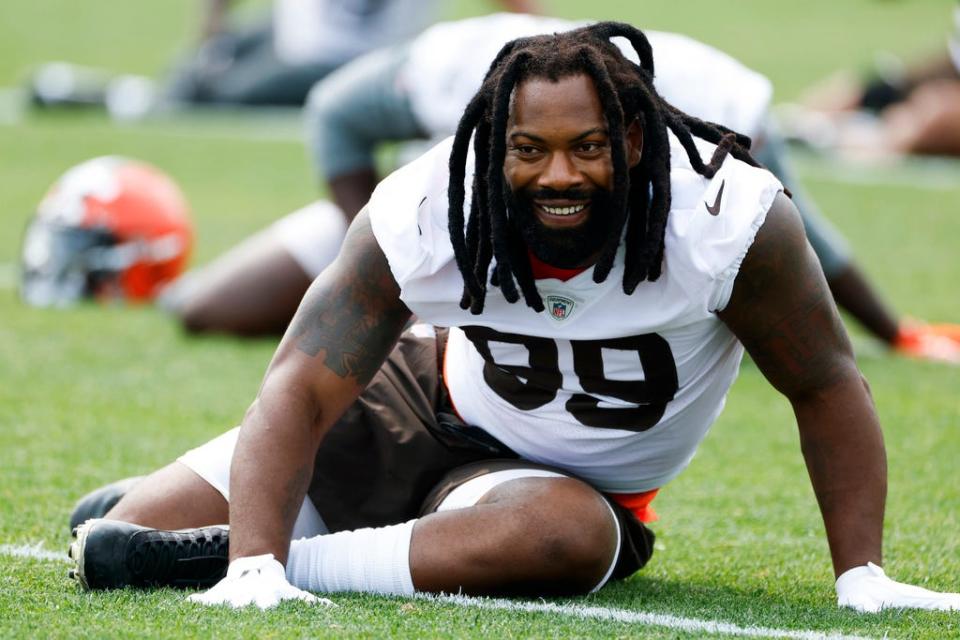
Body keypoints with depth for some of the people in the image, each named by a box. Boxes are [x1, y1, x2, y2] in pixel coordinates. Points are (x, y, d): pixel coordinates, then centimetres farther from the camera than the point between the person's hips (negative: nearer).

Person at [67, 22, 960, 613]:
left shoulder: (729, 216, -29)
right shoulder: (425, 214, -25)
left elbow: (825, 389, -17)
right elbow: (301, 389, -27)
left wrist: (859, 575, -19)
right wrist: (255, 566, -40)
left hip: (572, 480, -1)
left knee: (568, 535, -43)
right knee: (117, 547, -8)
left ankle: (227, 555, -29)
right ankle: (250, 552, 30)